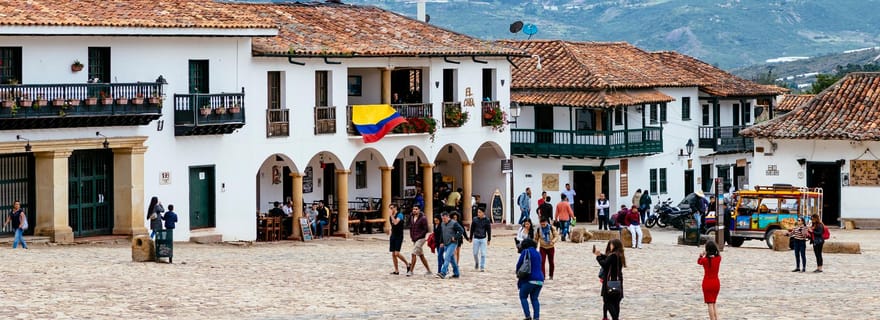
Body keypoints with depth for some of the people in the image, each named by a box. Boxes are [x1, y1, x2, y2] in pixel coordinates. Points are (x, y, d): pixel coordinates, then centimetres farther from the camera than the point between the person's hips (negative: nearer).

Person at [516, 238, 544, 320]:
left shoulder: (526, 252, -2)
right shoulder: (538, 254, 17)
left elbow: (519, 264, -3)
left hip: (530, 279, -6)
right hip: (540, 279, 6)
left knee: (523, 297, 9)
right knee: (534, 298, 13)